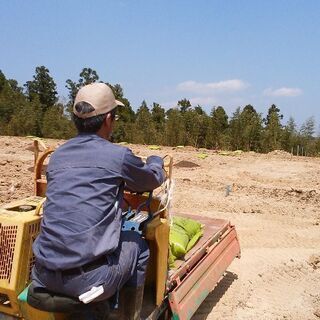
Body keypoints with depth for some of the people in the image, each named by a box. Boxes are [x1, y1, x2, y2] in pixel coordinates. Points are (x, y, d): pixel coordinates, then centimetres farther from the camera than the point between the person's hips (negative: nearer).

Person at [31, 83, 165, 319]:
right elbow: (153, 180, 11)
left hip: (44, 275, 6)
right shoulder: (119, 155, -8)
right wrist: (156, 161, 34)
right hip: (87, 279, -5)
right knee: (137, 245, 20)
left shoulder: (58, 156, 8)